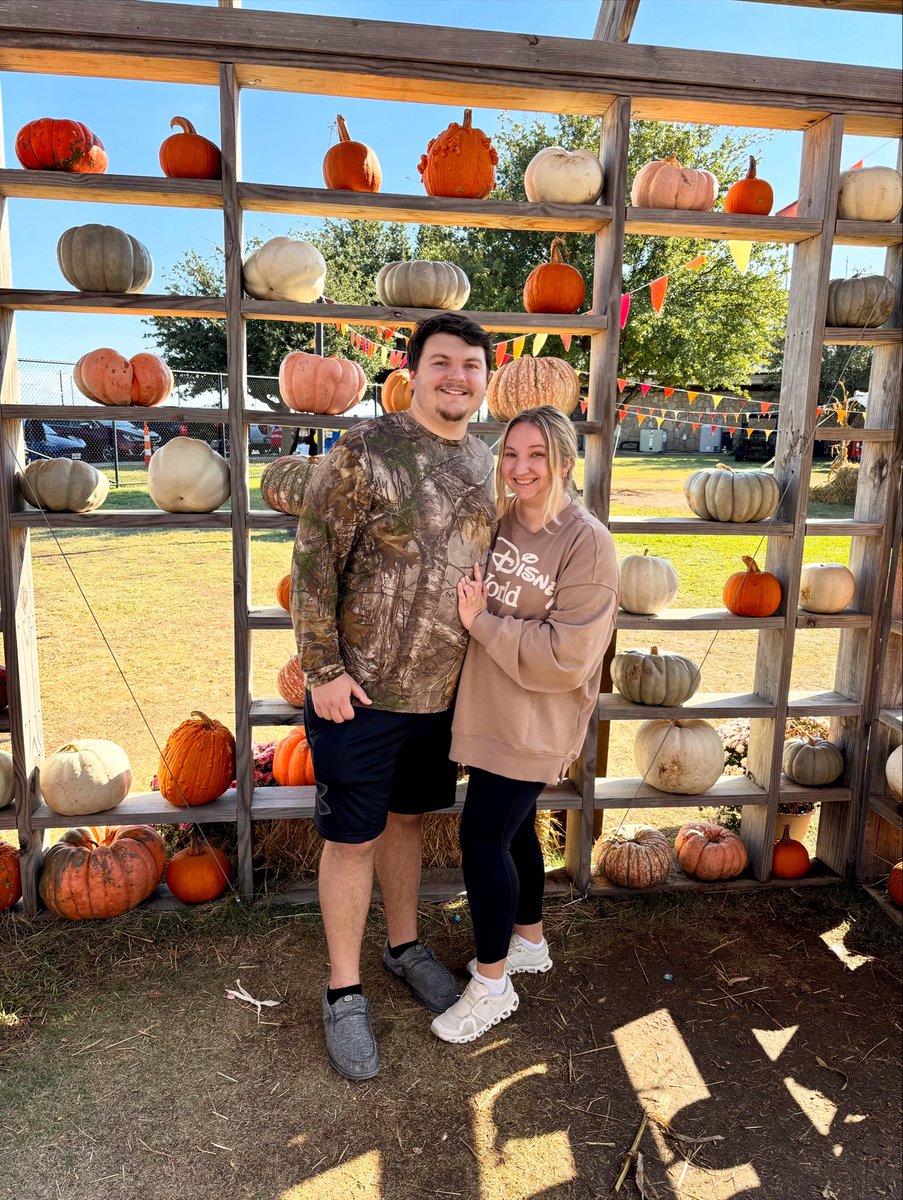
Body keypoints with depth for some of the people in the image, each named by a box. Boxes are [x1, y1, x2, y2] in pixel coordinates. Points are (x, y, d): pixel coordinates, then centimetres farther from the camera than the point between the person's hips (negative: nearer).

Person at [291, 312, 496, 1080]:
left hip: (442, 692, 6)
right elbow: (313, 564, -13)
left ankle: (404, 945, 43)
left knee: (407, 818, 22)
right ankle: (344, 991, 27)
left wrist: (477, 667, 15)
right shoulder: (365, 452, -14)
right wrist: (324, 670, -15)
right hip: (361, 691, -5)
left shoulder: (484, 462, 5)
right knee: (353, 838, 7)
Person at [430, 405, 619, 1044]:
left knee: (482, 838, -2)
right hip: (493, 713, 7)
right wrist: (471, 610, -4)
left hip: (533, 725, -7)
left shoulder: (588, 543, -17)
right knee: (514, 830, 20)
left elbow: (567, 656, -22)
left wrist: (482, 622, -20)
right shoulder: (501, 523, 3)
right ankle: (530, 941, 42)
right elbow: (475, 602, 17)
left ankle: (492, 986, 17)